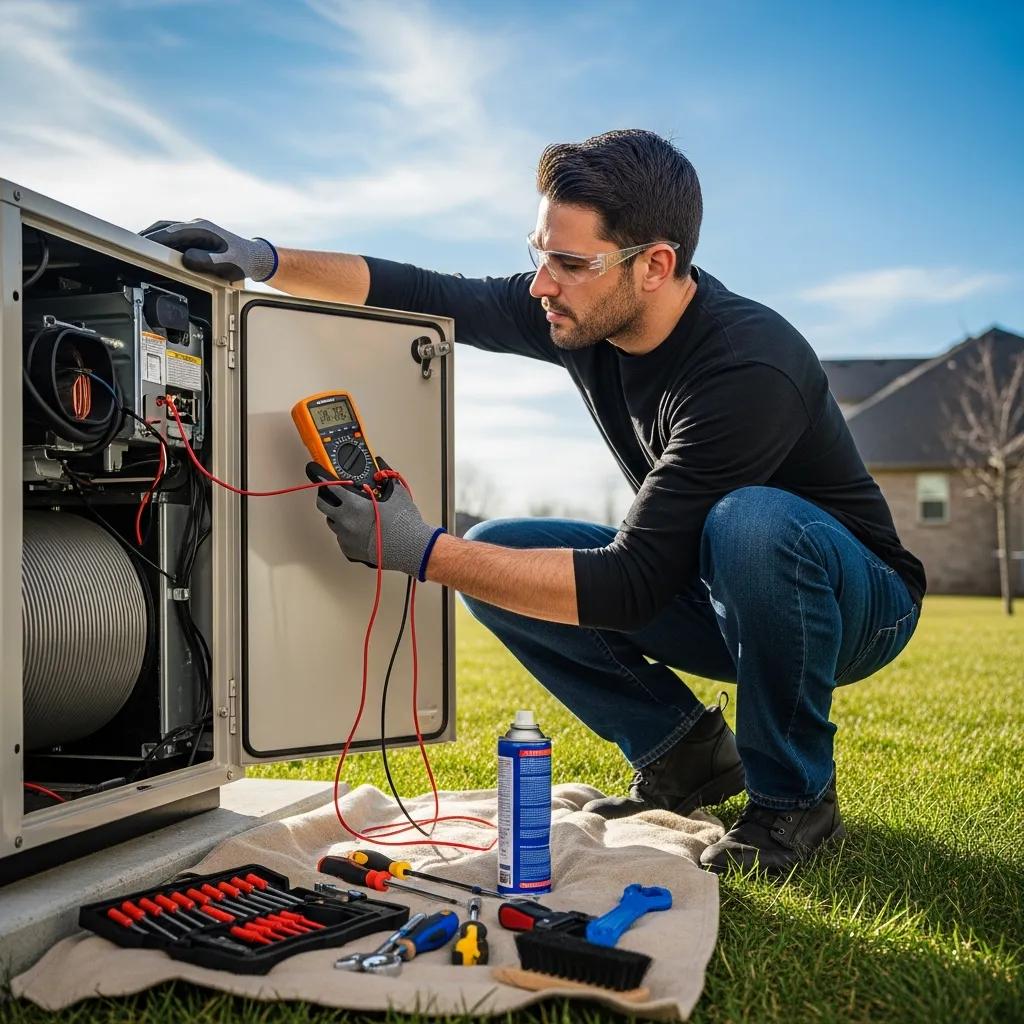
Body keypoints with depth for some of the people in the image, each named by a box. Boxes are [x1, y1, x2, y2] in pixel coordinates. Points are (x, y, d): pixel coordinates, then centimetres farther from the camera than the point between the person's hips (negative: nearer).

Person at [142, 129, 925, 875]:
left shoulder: (750, 369, -34)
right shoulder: (584, 315, -11)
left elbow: (629, 585, -37)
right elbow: (420, 295, -5)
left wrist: (421, 551, -39)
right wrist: (265, 260, -18)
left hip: (856, 602, -6)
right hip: (706, 593, 6)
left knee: (750, 521, -40)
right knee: (491, 552, -10)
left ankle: (795, 796, -14)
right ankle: (686, 754, 4)